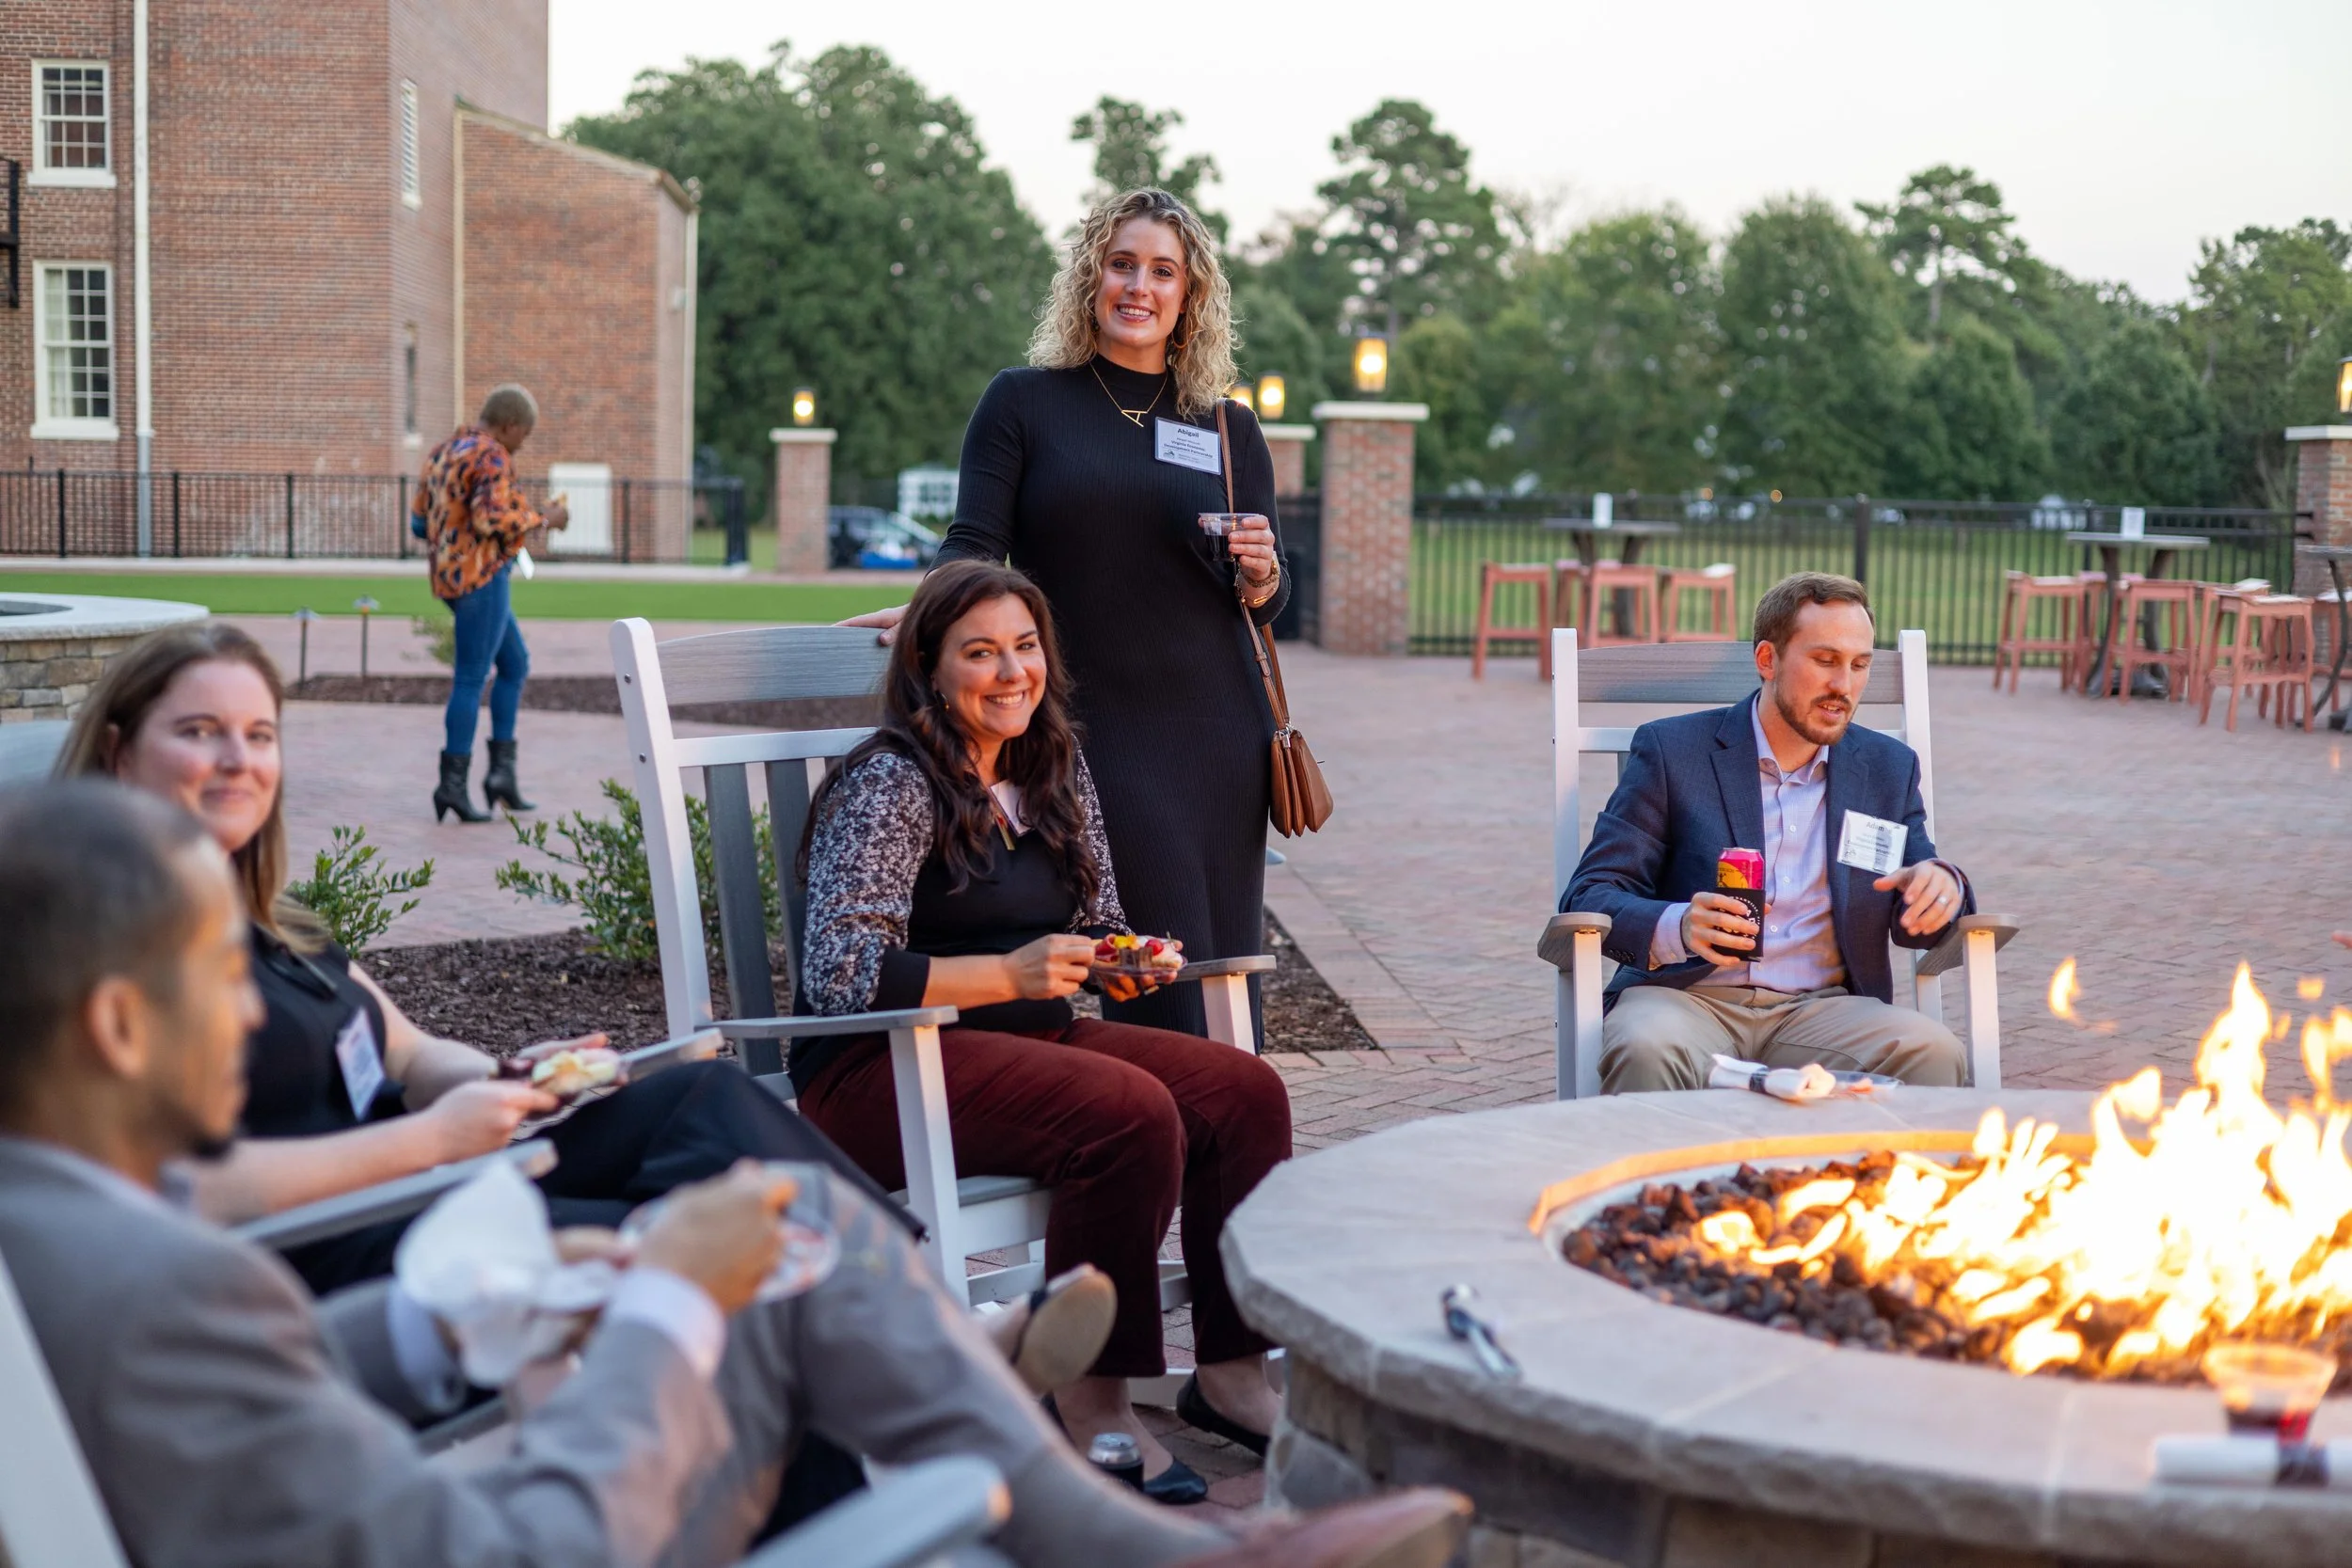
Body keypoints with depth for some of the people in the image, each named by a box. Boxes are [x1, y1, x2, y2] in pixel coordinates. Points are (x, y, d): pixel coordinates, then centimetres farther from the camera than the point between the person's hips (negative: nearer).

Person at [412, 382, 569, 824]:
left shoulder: (443, 453, 16)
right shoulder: (491, 458, -13)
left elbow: (419, 521, 17)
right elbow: (492, 519, -26)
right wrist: (543, 519, -13)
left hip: (452, 576, 10)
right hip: (481, 577, -10)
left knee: (516, 664, 17)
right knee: (471, 679, -5)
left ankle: (502, 771, 11)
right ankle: (452, 784, -3)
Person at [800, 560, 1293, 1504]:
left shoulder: (1056, 770, 14)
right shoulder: (891, 784, -10)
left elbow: (1097, 929, 25)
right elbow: (841, 976, -19)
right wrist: (1010, 974, -22)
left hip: (1031, 1041, 8)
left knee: (1245, 1090, -12)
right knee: (1131, 1113, -30)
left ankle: (1231, 1372, -2)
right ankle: (1090, 1406, -19)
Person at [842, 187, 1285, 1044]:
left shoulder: (1229, 430, 14)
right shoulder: (1025, 403, 6)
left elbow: (1264, 604, 16)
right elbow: (974, 551, -1)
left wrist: (1261, 575, -6)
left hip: (1218, 737, 4)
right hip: (1095, 730, -3)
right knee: (1160, 987, -10)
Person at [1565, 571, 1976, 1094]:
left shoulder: (1888, 767, 16)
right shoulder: (1671, 750, 5)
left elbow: (1914, 922, 18)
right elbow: (1588, 897, -1)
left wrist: (1940, 885, -9)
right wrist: (1678, 927, -24)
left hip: (1821, 1008, 3)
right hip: (1688, 997, -3)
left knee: (1930, 1051, -29)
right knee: (1648, 1050, -38)